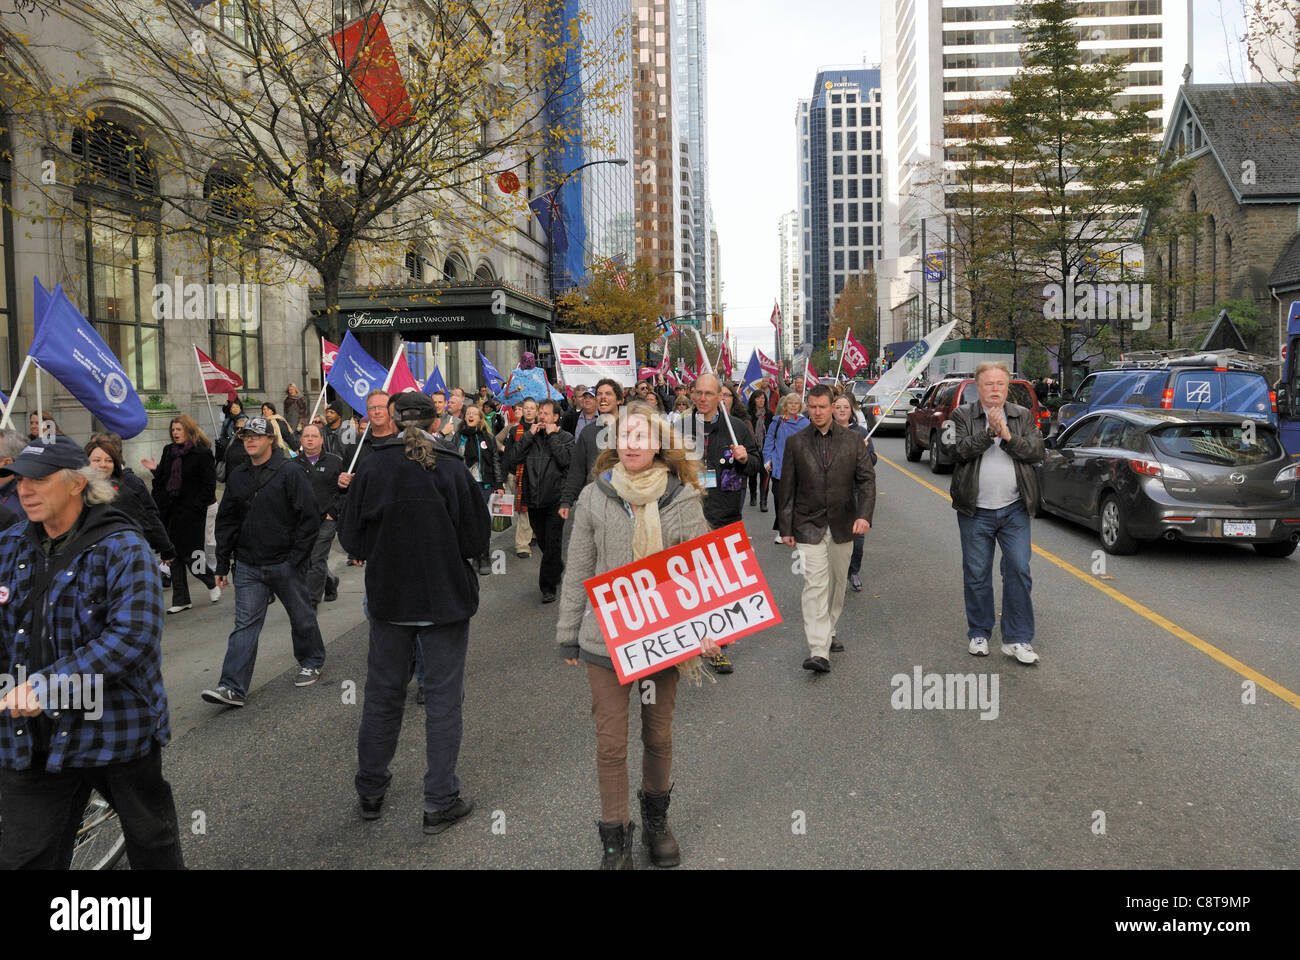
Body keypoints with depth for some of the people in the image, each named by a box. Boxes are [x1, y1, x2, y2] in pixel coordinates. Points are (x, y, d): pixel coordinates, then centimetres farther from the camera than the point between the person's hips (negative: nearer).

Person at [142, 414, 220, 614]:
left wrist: (197, 505, -15)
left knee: (188, 552, -5)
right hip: (170, 508, 7)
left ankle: (212, 582, 22)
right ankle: (181, 599, 13)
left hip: (190, 510, -7)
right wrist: (155, 470, 2)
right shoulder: (169, 451, 13)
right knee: (174, 554, 7)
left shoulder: (202, 453, -7)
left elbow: (209, 485, -9)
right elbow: (162, 480, 20)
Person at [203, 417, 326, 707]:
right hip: (248, 565, 4)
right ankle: (233, 687, -4)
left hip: (285, 564, -4)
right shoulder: (237, 478, 9)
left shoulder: (291, 473, -9)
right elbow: (226, 522, 13)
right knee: (245, 624, -2)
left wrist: (296, 558, -13)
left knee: (302, 618, 12)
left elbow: (310, 518, -11)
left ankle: (311, 662, 35)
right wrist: (222, 565, 8)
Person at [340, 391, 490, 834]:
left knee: (382, 694, 17)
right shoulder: (452, 469, -14)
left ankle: (371, 792, 31)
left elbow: (352, 538, -3)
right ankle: (440, 802, 15)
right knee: (443, 698, 8)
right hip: (446, 598, -2)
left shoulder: (371, 468, -8)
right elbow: (478, 538, -10)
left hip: (389, 597, 3)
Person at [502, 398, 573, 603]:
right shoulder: (529, 436, 9)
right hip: (533, 499, 4)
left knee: (552, 544, -4)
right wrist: (529, 435, -8)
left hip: (555, 499, -4)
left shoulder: (565, 437, 2)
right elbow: (512, 458, -6)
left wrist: (552, 435, -11)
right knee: (542, 542, 16)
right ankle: (558, 569, 40)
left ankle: (548, 587, 4)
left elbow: (566, 460, -18)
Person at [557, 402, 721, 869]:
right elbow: (578, 571, 2)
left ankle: (656, 816, 42)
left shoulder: (683, 498, -5)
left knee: (658, 735, 18)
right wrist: (568, 633, 4)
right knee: (610, 743, 5)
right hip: (605, 637, -1)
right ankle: (615, 839, 23)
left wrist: (708, 629, -12)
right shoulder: (594, 497, -5)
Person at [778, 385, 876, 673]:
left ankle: (828, 633, 32)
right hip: (809, 526, -2)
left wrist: (864, 514, -14)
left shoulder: (852, 440, 2)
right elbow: (787, 488, 3)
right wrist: (786, 528, 1)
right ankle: (818, 651, -14)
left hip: (842, 526, 2)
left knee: (837, 584, 13)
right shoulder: (795, 443, 1)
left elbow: (866, 479, 1)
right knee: (815, 585, -11)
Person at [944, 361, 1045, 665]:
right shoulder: (962, 415, 2)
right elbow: (956, 450, -13)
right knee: (976, 575, 7)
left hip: (1014, 510, 1)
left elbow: (1036, 452, -3)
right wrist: (989, 433, -20)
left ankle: (1018, 639, 6)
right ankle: (979, 634, 21)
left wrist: (1008, 436, -15)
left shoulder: (1023, 417, 8)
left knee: (1019, 571, -2)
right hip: (976, 512, -1)